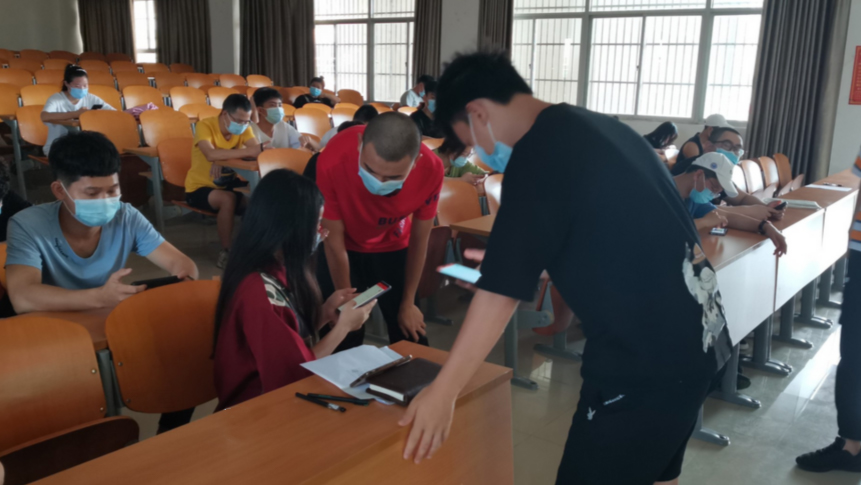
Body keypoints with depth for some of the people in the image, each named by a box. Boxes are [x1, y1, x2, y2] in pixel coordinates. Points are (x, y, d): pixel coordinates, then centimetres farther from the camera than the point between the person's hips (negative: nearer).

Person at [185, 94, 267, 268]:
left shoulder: (244, 127, -4)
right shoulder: (205, 125, -20)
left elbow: (256, 150, -21)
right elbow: (211, 155, -39)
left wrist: (226, 156, -39)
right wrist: (248, 151, -46)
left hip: (229, 184, 5)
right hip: (200, 187, -5)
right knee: (228, 199, -34)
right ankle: (226, 251, -18)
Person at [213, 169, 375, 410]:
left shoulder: (275, 270, 0)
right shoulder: (260, 291, -28)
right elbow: (298, 370, -20)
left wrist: (325, 313, -2)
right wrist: (343, 327, -11)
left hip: (275, 388, 8)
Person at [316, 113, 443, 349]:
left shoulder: (431, 169, -30)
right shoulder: (332, 160, -36)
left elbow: (419, 240, -14)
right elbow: (335, 241, -22)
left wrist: (408, 303, -4)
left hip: (392, 247, 1)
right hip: (345, 247, -1)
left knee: (411, 337, 4)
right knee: (343, 340, -3)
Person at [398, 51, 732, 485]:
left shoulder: (537, 154, -16)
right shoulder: (595, 127, 12)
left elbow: (502, 289, -18)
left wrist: (443, 390, -10)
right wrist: (503, 258, 28)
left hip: (644, 359, -9)